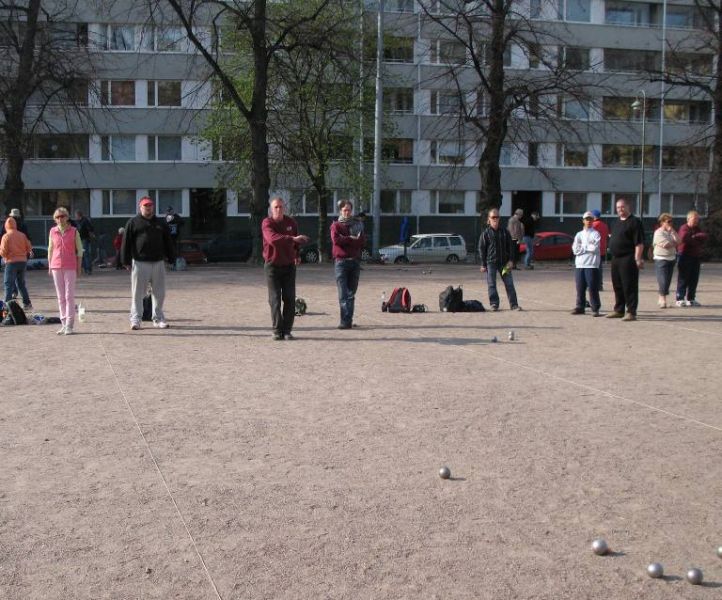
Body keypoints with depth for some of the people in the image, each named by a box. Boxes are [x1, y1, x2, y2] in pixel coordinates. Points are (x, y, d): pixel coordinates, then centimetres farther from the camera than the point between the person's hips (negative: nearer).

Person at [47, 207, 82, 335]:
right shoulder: (52, 231, 6)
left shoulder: (74, 231, -1)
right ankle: (63, 323, 13)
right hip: (56, 266, 3)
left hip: (70, 267, -3)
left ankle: (69, 325, -4)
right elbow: (50, 249, 13)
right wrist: (49, 267, 10)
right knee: (60, 296, 7)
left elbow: (79, 250, 2)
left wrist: (79, 268, -1)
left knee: (69, 295, -5)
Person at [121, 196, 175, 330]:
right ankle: (135, 319, 7)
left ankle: (158, 319, 17)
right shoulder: (133, 223, 4)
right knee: (137, 293, 0)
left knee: (159, 293, 7)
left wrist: (171, 259, 10)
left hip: (158, 263, 3)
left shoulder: (161, 223, 15)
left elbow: (168, 242, 16)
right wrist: (126, 261, -5)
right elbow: (126, 243, 1)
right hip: (140, 263, -3)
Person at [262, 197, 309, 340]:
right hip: (272, 265, -3)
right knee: (275, 299, -3)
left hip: (289, 265, 3)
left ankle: (287, 330, 5)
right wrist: (292, 239, -41)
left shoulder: (291, 222, 5)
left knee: (290, 299, 0)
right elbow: (273, 238, -31)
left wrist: (297, 254, 17)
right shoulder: (267, 223, -10)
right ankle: (277, 331, 0)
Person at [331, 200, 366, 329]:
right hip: (341, 260, -3)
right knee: (343, 293, -11)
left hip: (355, 260, 3)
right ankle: (346, 320, -16)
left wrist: (345, 239, -8)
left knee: (351, 293, 5)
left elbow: (363, 241, 1)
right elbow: (336, 239, -11)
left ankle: (348, 320, 9)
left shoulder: (357, 225, 15)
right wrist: (352, 239, -7)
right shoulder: (336, 225, 7)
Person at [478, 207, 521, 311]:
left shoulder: (504, 232, 7)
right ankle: (494, 304, 9)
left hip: (504, 262, 2)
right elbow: (482, 249, -1)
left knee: (509, 283, 1)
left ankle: (514, 304, 4)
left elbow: (509, 247, 11)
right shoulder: (485, 233, -1)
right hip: (490, 262, -2)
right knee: (491, 284, -1)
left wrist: (510, 260, 1)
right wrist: (483, 264, -4)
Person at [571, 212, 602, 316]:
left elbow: (595, 248, -11)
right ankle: (580, 307, 14)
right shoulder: (579, 234, 15)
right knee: (580, 288, 6)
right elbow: (575, 250, 2)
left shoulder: (595, 234, 3)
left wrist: (582, 247, -3)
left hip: (592, 265, -4)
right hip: (579, 264, 4)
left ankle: (595, 309, 0)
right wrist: (588, 247, -5)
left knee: (593, 288, -5)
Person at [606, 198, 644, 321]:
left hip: (628, 259, -8)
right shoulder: (616, 223, 19)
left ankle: (631, 312, -4)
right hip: (616, 259, 9)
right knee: (617, 286, 12)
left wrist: (637, 259, -20)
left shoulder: (634, 222, -8)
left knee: (629, 286, -7)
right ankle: (619, 310, 21)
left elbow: (639, 243, -14)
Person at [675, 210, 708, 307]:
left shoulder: (697, 229, 18)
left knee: (694, 279, 7)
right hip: (685, 256, -7)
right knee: (683, 279, -6)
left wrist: (695, 236, -13)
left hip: (696, 257, 7)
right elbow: (684, 238, -23)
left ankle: (691, 299, 13)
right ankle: (680, 299, -5)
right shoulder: (684, 228, -4)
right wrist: (697, 241, -10)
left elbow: (704, 237, 1)